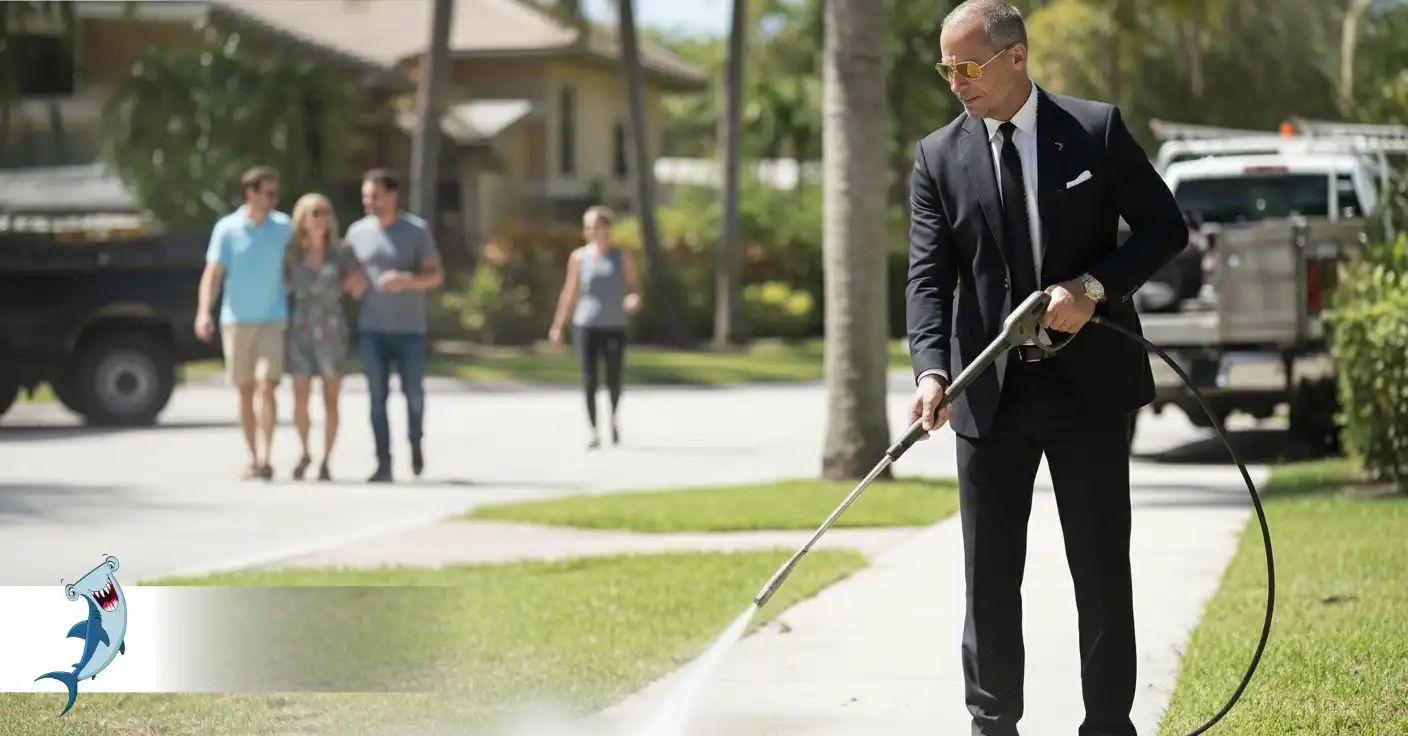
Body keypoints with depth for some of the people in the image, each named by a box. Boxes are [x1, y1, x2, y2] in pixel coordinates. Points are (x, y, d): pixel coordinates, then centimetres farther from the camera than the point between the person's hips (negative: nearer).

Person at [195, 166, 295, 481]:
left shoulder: (283, 227, 2)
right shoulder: (227, 229, -3)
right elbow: (213, 273, -6)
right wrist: (204, 311, -17)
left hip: (271, 320, 0)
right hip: (236, 320, 0)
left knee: (266, 388, -13)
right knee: (245, 392, 7)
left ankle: (264, 458, -16)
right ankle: (253, 457, 16)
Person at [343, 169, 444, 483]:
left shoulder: (417, 230, -2)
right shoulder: (357, 232, 6)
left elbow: (436, 275, -3)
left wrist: (408, 280, -21)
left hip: (410, 329, -2)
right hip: (372, 330, 2)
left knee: (413, 394, 3)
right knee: (378, 397, -2)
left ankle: (415, 442, 32)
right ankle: (383, 464, 1)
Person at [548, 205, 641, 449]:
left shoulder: (622, 259, 4)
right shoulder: (579, 257, 5)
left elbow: (633, 289, 7)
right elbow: (569, 292, 10)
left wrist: (634, 300, -18)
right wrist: (557, 326, 8)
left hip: (614, 328, 0)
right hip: (585, 327, 0)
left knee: (614, 382, -1)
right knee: (589, 381, -6)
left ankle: (613, 417, 30)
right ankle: (594, 432, -1)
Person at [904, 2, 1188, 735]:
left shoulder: (1097, 130, -2)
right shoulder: (939, 157, 2)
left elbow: (1165, 227, 1)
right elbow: (928, 277, -5)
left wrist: (1093, 287, -15)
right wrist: (930, 371, -21)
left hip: (1088, 382, -1)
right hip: (989, 392, 2)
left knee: (1102, 567, 4)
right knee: (989, 572, 5)